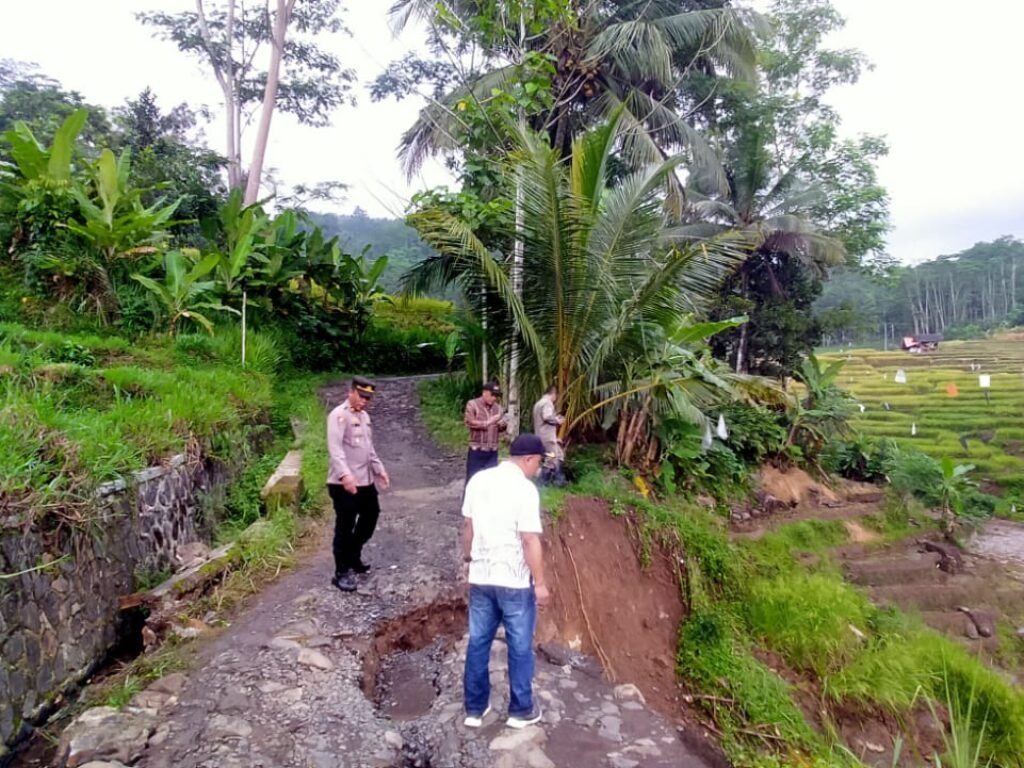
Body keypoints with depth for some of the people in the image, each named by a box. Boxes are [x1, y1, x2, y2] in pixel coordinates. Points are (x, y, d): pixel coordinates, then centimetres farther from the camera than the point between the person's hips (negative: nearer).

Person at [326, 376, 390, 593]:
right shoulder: (339, 415, -13)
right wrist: (345, 475, -35)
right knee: (345, 526, -1)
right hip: (344, 483, -9)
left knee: (370, 516, 19)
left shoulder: (364, 416, 14)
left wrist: (379, 469, 20)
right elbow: (335, 448, -25)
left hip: (366, 480, 9)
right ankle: (341, 572, 11)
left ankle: (354, 557, 37)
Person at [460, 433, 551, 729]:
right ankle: (521, 710, 25)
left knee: (478, 642, 16)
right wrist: (540, 583, -10)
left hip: (480, 577, 6)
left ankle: (474, 709, 28)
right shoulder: (525, 490, -18)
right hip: (515, 582, -5)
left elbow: (468, 525, 10)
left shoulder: (478, 480, 1)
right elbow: (530, 540, -18)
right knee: (520, 646, 11)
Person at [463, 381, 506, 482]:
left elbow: (500, 428, 13)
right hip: (477, 451, -4)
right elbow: (469, 422, -17)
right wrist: (488, 422, -23)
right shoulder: (472, 404, -4)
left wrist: (503, 425, -11)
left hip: (492, 452, 4)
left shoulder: (497, 407, 9)